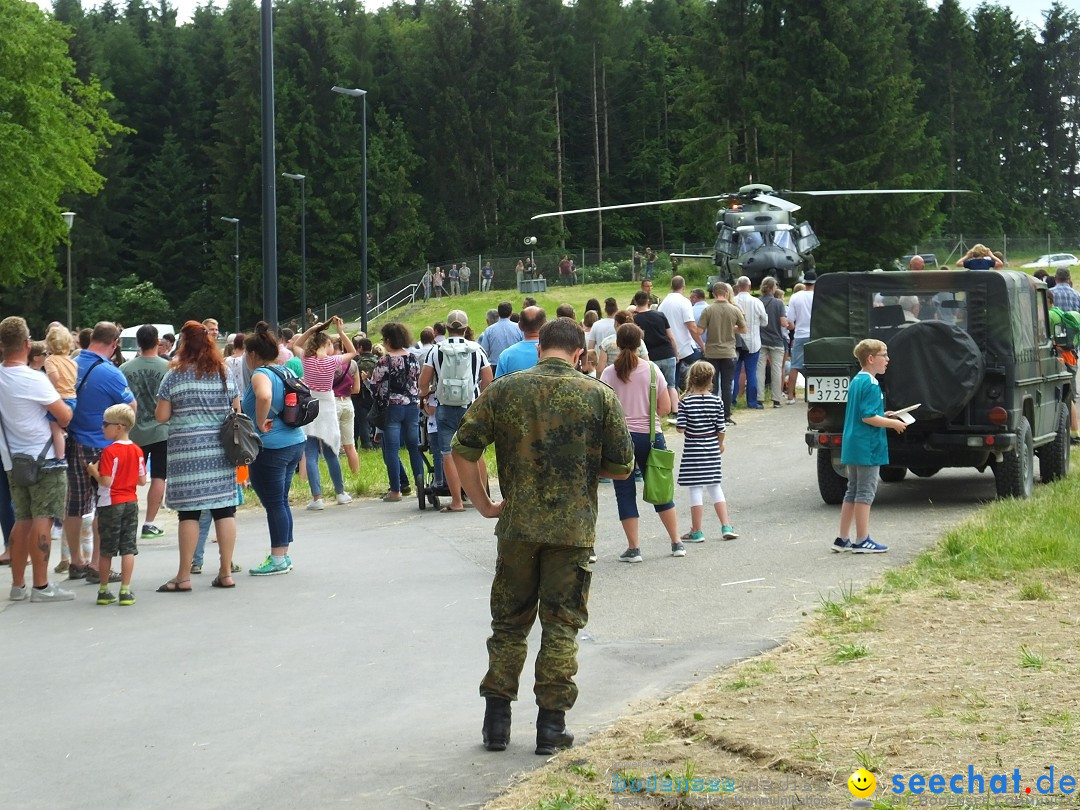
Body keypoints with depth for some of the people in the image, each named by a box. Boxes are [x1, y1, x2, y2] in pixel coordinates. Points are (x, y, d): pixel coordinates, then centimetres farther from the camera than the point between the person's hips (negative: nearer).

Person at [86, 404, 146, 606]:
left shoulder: (110, 451, -15)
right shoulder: (137, 451, 2)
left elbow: (106, 481, -20)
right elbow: (142, 481, 5)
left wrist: (93, 471, -4)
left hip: (111, 504, -4)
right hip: (131, 502, 4)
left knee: (106, 550, 7)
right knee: (128, 548, 4)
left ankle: (104, 591, 15)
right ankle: (125, 591, 1)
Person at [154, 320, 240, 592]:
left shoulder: (175, 375, -4)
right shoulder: (225, 373, 8)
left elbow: (161, 416, -3)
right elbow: (238, 413, 11)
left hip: (187, 451, -4)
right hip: (221, 451, 4)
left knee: (188, 511, -2)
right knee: (224, 509, 5)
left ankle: (184, 576, 1)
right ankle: (225, 572, 9)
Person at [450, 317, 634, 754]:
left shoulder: (504, 390, 0)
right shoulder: (599, 395, -3)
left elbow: (463, 449, -4)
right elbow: (621, 466, -1)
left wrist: (483, 503, 6)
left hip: (517, 525, 1)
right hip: (573, 529, -1)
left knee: (509, 623, 13)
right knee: (561, 626, 7)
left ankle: (497, 719, 14)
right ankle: (551, 724, 8)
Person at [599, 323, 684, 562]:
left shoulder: (609, 373, -7)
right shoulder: (652, 370, -2)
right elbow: (665, 407, -1)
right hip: (650, 435, 2)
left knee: (625, 492, 5)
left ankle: (633, 548, 3)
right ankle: (677, 543, 17)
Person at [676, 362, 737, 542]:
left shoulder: (686, 402, -12)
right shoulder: (717, 401, -3)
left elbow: (680, 428, -14)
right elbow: (720, 429, 1)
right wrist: (720, 444, 19)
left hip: (692, 449, -3)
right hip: (712, 449, 3)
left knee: (696, 488, 1)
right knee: (714, 486, 14)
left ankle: (696, 532, 4)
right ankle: (726, 527, 12)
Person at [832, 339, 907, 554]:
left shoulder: (856, 381, 12)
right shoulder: (871, 384, -17)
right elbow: (868, 417, -22)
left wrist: (883, 415, 15)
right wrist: (892, 424, -12)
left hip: (852, 445, 9)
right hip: (868, 447, -9)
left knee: (853, 492, 14)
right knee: (865, 493, -3)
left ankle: (842, 539, 16)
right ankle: (862, 540, 0)